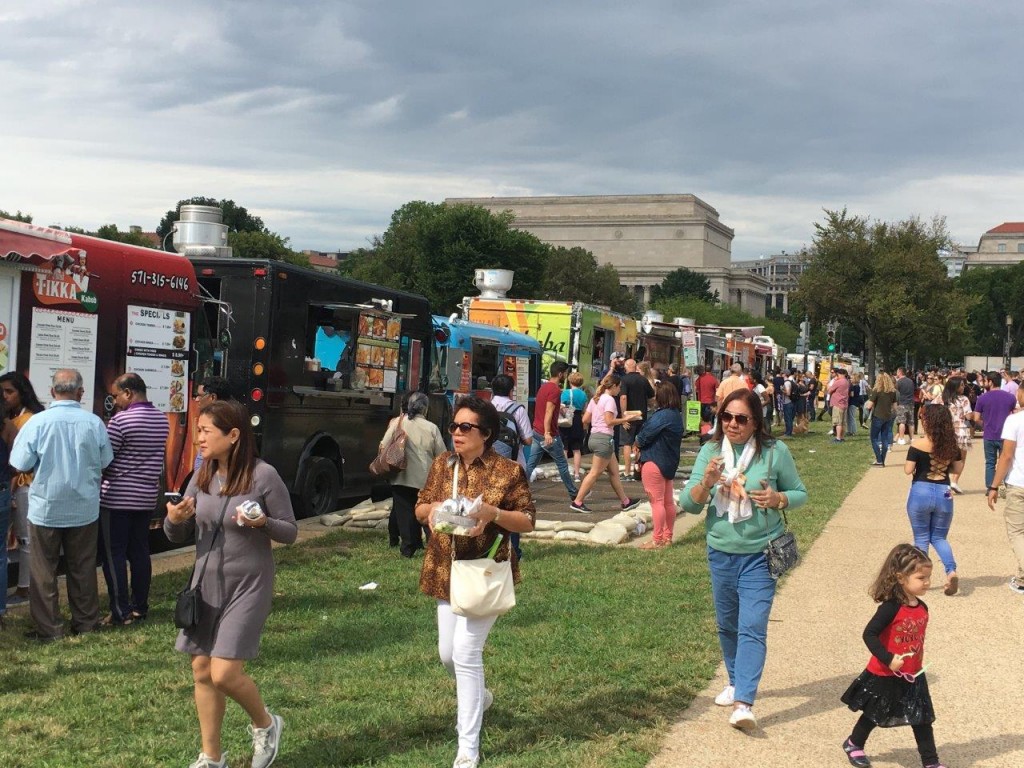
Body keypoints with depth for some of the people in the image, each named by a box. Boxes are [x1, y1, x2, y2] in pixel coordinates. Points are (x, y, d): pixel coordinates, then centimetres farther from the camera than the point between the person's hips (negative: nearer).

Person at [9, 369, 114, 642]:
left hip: (46, 508, -2)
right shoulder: (94, 422, -9)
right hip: (84, 507, 2)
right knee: (82, 568, 14)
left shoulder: (38, 422, -15)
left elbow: (21, 464, -11)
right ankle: (85, 623, 22)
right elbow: (105, 460, 1)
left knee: (44, 570, 8)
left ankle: (48, 628, 10)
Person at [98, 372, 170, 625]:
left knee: (113, 555, -1)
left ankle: (120, 613, -1)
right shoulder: (162, 419, 7)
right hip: (147, 497, 7)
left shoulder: (121, 420, -15)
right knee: (139, 552, 13)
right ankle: (140, 607, 18)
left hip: (117, 497, -7)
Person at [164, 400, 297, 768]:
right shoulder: (202, 477, 1)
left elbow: (290, 532, -7)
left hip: (247, 586, -6)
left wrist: (263, 523, -27)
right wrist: (174, 519, -15)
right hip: (206, 583, 6)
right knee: (202, 672, 9)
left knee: (225, 674, -11)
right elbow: (178, 536, 7)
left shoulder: (263, 475, -15)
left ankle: (265, 724, 19)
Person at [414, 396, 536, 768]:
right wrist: (432, 508, -12)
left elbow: (527, 521, -7)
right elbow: (420, 508, 12)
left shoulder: (508, 470, -9)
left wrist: (493, 514, -24)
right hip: (445, 571, 6)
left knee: (466, 653, -11)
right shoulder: (442, 464, 6)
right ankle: (479, 696, 47)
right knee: (447, 654, 13)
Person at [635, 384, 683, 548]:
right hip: (669, 462, 10)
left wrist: (638, 442, 3)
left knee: (657, 501, -6)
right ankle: (668, 537, 22)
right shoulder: (677, 416, 9)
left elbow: (644, 436, -19)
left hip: (654, 462, -10)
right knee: (668, 501, 14)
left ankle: (658, 540, -4)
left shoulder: (662, 416, -21)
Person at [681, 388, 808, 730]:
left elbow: (800, 492, 3)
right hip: (721, 552, 4)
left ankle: (744, 703, -16)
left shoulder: (774, 451, -9)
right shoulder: (711, 451, -2)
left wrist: (778, 499, -19)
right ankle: (736, 682, 38)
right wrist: (706, 482, -22)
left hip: (760, 554, -4)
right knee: (727, 625, 18)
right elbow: (688, 503, -2)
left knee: (752, 628, -12)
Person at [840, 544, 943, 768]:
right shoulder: (891, 607, -24)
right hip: (884, 676, -5)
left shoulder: (922, 608, -2)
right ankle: (853, 744, 37)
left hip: (913, 676, 6)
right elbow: (869, 634, -25)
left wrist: (918, 665, 15)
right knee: (875, 715, 13)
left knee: (922, 718, 6)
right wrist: (888, 659, -30)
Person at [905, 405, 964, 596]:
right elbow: (957, 468, 8)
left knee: (921, 538, 12)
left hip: (921, 492, -3)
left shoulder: (918, 444, -12)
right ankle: (951, 571, -7)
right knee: (939, 537, 15)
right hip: (944, 494, 3)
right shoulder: (951, 444, -1)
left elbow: (908, 470, -12)